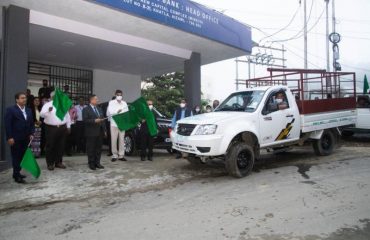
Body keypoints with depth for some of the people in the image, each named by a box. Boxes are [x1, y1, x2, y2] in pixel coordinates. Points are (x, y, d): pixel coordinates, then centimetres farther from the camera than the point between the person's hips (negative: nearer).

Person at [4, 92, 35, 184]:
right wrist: (9, 137, -15)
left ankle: (17, 173, 23)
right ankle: (17, 176, 7)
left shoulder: (28, 110, 12)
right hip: (15, 138, -5)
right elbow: (8, 124, -10)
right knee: (16, 157, 1)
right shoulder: (11, 110, -5)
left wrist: (31, 134, 3)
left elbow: (31, 123, 15)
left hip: (25, 138, 6)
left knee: (22, 156, 9)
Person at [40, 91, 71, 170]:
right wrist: (48, 111, -39)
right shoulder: (47, 105, -2)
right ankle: (50, 163, 14)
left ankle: (58, 162, 21)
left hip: (62, 128, 4)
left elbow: (67, 116, 15)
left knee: (61, 146, 9)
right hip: (51, 128, -3)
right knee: (50, 146, 3)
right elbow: (42, 114, -18)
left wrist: (68, 126, 12)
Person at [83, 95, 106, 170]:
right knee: (91, 149, 2)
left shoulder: (99, 109, 18)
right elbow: (85, 120, -13)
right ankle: (91, 163, 10)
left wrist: (104, 130, 13)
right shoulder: (86, 109, -2)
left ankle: (97, 162, 17)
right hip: (91, 132, -6)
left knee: (98, 148, 8)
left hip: (100, 132, 6)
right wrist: (94, 121, -22)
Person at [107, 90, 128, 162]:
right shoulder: (111, 102, 3)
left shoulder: (124, 103, 12)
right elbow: (108, 113, -6)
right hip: (114, 124, -2)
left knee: (121, 140, 2)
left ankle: (121, 155, 8)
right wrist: (117, 112, -18)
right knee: (114, 140, -1)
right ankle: (114, 155, 8)